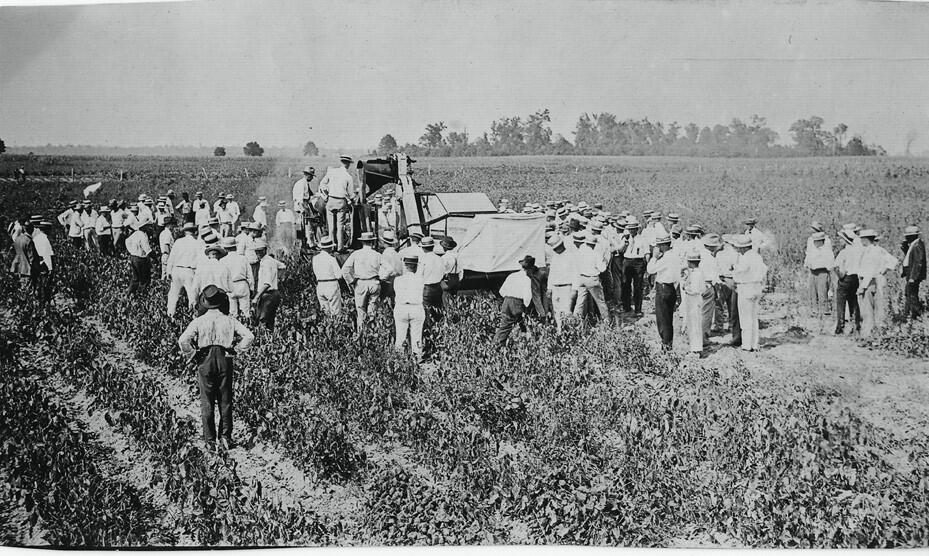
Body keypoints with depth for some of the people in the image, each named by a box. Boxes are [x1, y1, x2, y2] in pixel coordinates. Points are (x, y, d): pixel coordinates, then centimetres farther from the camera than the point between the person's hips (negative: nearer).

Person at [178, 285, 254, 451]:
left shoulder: (199, 321, -2)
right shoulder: (229, 320, 2)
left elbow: (183, 340, -15)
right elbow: (249, 336, -4)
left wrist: (193, 356, -2)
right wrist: (235, 350, 1)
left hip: (205, 362, -1)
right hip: (224, 361, 1)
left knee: (207, 402, 5)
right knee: (225, 401, 9)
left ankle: (210, 440, 4)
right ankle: (225, 437, 4)